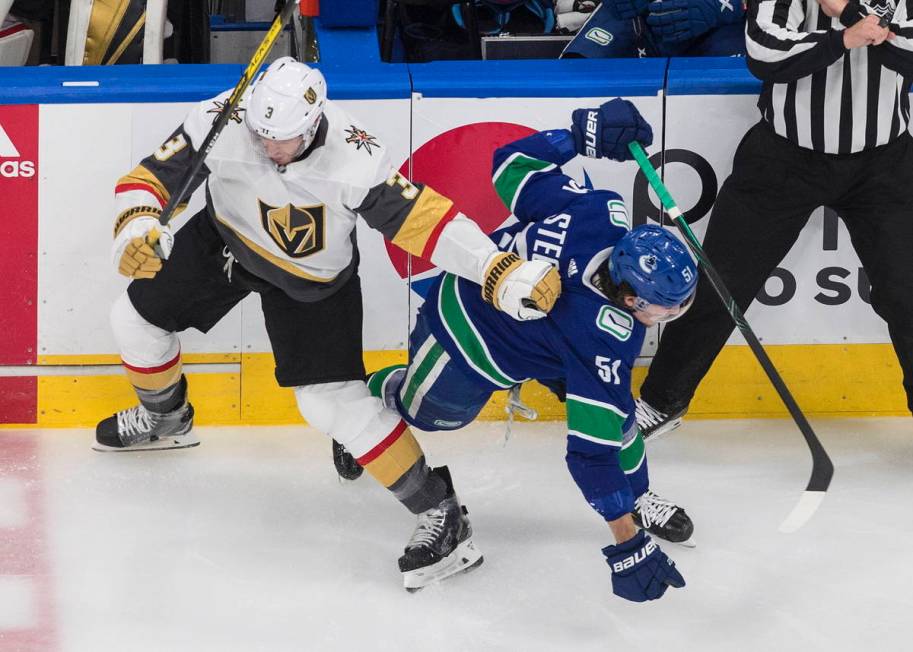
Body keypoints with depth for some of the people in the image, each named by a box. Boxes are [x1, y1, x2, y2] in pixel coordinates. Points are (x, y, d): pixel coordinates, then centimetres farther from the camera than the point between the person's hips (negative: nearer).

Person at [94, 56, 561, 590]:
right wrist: (137, 228, -44)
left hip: (312, 280, -4)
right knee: (138, 316, 10)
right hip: (225, 241, 4)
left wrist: (502, 271, -45)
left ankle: (439, 509, -3)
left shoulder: (353, 160, -37)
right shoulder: (221, 124, -30)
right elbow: (150, 177, -23)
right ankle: (165, 418, 43)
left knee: (335, 400, -14)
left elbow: (419, 215, -36)